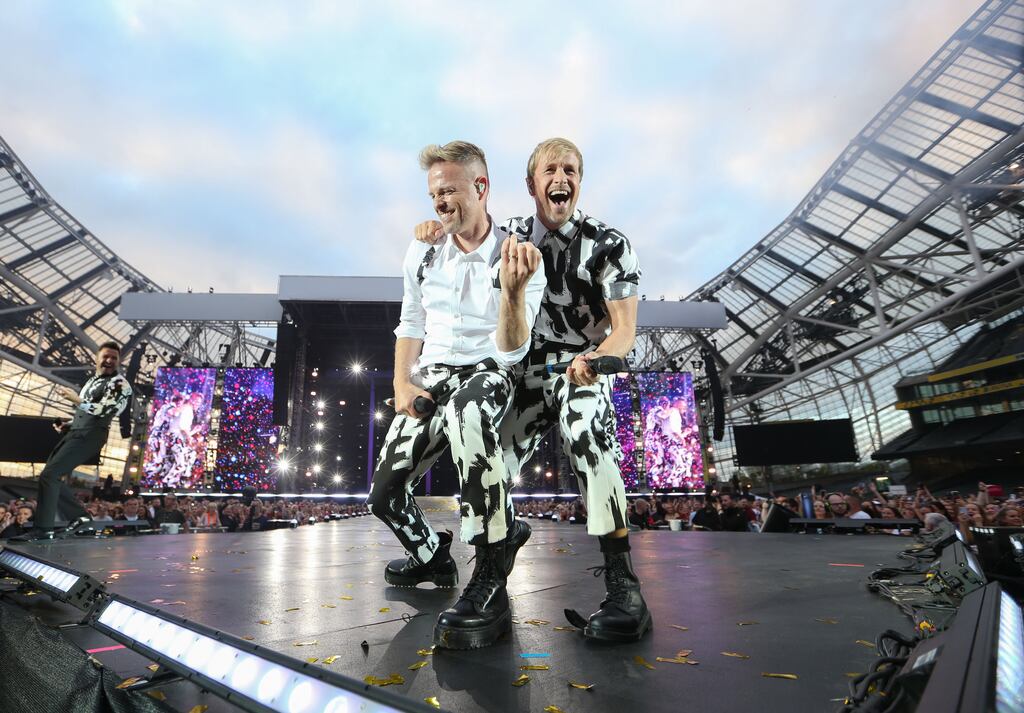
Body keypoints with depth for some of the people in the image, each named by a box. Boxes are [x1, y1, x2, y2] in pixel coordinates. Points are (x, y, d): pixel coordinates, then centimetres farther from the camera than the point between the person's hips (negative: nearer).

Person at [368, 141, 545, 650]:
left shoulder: (520, 259, -8)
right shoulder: (422, 253, 5)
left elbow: (512, 349, -16)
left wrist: (513, 288, -34)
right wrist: (402, 383, 2)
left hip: (486, 374, -5)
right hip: (430, 378, 5)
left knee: (466, 411, -43)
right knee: (384, 494, -2)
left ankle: (491, 580, -33)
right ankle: (432, 557, 33)